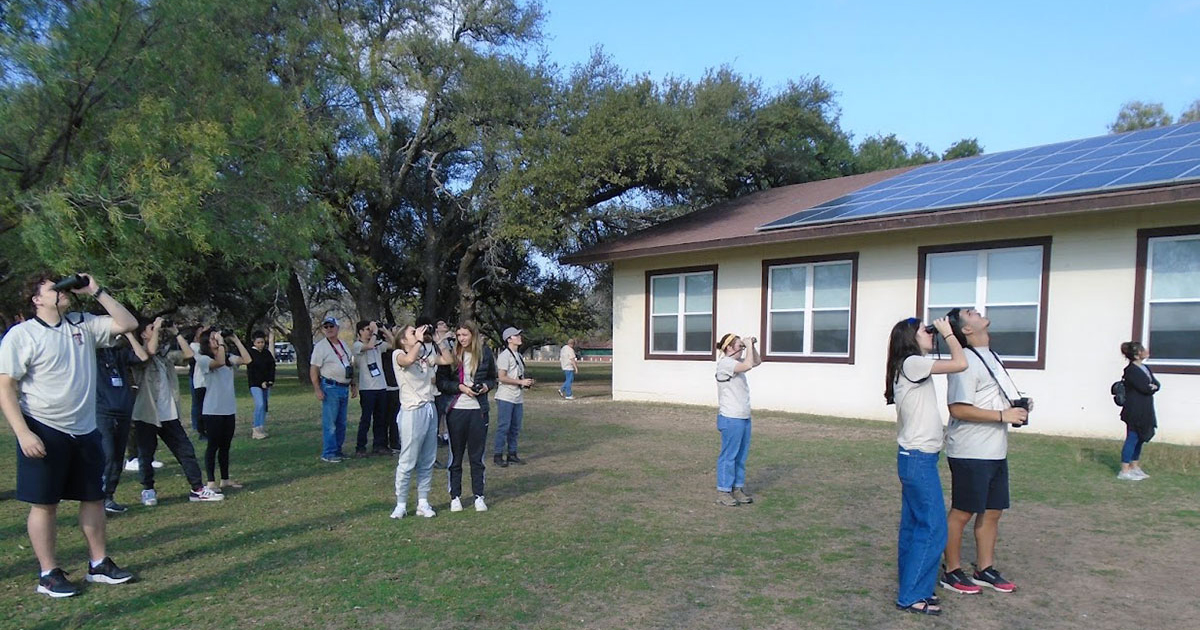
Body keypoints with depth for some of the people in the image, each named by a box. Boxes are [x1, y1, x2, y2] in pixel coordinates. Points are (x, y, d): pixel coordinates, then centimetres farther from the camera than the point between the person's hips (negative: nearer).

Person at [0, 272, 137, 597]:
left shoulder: (83, 324, 5)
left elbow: (127, 324, 3)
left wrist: (96, 291, -4)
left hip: (85, 430, 5)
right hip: (43, 432, -5)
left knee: (94, 497, 12)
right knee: (44, 504, 4)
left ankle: (99, 564, 24)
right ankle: (48, 574, 16)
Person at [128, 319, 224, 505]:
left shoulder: (166, 354, 11)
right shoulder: (140, 355, -5)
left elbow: (189, 354, 0)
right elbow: (151, 351, -26)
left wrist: (175, 333, 1)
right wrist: (157, 327, -14)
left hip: (169, 415, 5)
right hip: (146, 415, -5)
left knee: (186, 451, 3)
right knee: (146, 455, 7)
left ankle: (197, 489, 8)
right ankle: (148, 490, 24)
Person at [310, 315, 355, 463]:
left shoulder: (343, 345, 14)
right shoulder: (320, 346, -7)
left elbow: (350, 366, 22)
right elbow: (313, 370, -10)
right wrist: (317, 390, -17)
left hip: (344, 388, 7)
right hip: (330, 388, -7)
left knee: (341, 423, 11)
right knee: (329, 423, -7)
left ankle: (337, 450, 20)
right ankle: (328, 454, -3)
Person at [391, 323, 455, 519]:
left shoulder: (426, 354, 13)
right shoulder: (398, 355, -4)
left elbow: (449, 360, 11)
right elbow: (409, 359, -27)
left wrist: (438, 341, 6)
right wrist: (419, 340, -15)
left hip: (430, 410, 6)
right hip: (412, 412, -6)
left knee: (427, 462, 9)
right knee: (407, 462, -2)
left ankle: (423, 503, 16)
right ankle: (401, 504, 8)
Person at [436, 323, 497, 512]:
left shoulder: (485, 354, 2)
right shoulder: (451, 354, -2)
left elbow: (492, 378, 15)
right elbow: (441, 381, -3)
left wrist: (487, 386, -6)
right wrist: (460, 387, -15)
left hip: (478, 410, 1)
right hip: (456, 410, -1)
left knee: (477, 455, 8)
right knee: (455, 456, 7)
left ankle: (479, 496, 18)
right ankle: (455, 496, 18)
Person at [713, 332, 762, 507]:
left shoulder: (736, 362, 14)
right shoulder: (725, 363, -15)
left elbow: (757, 361, 25)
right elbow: (748, 365, -29)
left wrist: (752, 346, 10)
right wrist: (748, 346, -16)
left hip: (743, 418, 10)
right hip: (731, 419, -10)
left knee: (741, 456, 14)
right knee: (728, 456, -2)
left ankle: (737, 489, 23)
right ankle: (723, 492, 5)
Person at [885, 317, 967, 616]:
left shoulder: (911, 366, 13)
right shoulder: (912, 363, -15)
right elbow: (960, 364, -16)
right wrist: (948, 333, -6)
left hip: (914, 457, 10)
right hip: (919, 459, -10)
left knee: (914, 525, 14)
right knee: (932, 528, -4)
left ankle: (911, 587, 23)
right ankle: (912, 596, 3)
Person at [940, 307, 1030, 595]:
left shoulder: (992, 358, 14)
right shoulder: (966, 362, -17)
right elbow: (958, 409, -24)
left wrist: (1018, 407, 7)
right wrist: (1003, 415, -21)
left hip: (995, 451, 9)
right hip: (970, 453, -9)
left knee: (992, 511, 16)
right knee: (962, 512, 2)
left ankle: (985, 569, 29)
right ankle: (952, 572, 15)